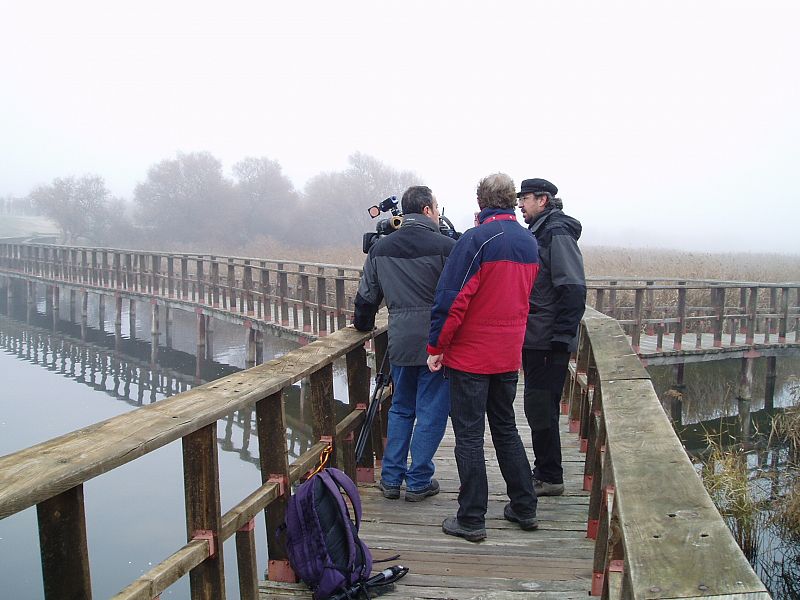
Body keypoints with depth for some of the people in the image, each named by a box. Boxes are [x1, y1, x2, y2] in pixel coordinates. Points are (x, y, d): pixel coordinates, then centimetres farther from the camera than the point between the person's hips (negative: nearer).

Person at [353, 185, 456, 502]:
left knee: (400, 408, 18)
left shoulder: (380, 248, 6)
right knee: (431, 411, 6)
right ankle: (418, 482, 13)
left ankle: (391, 478, 21)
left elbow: (367, 295, 14)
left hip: (399, 341, 5)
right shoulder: (446, 246, -10)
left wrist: (363, 324, 32)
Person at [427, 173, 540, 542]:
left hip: (470, 356, -6)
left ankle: (471, 520, 10)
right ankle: (524, 508, 26)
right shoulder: (530, 242, 5)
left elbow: (453, 299, -18)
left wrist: (436, 346, -10)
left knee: (469, 436, 3)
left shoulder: (477, 240, -16)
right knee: (506, 429, 19)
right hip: (509, 355, 7)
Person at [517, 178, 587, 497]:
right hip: (534, 339, 9)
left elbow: (573, 290, -19)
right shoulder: (538, 232, 17)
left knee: (540, 407, -4)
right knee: (539, 407, 15)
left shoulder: (557, 232, -12)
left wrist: (561, 337, -21)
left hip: (548, 340, -9)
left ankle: (550, 478, 8)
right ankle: (545, 471, 26)